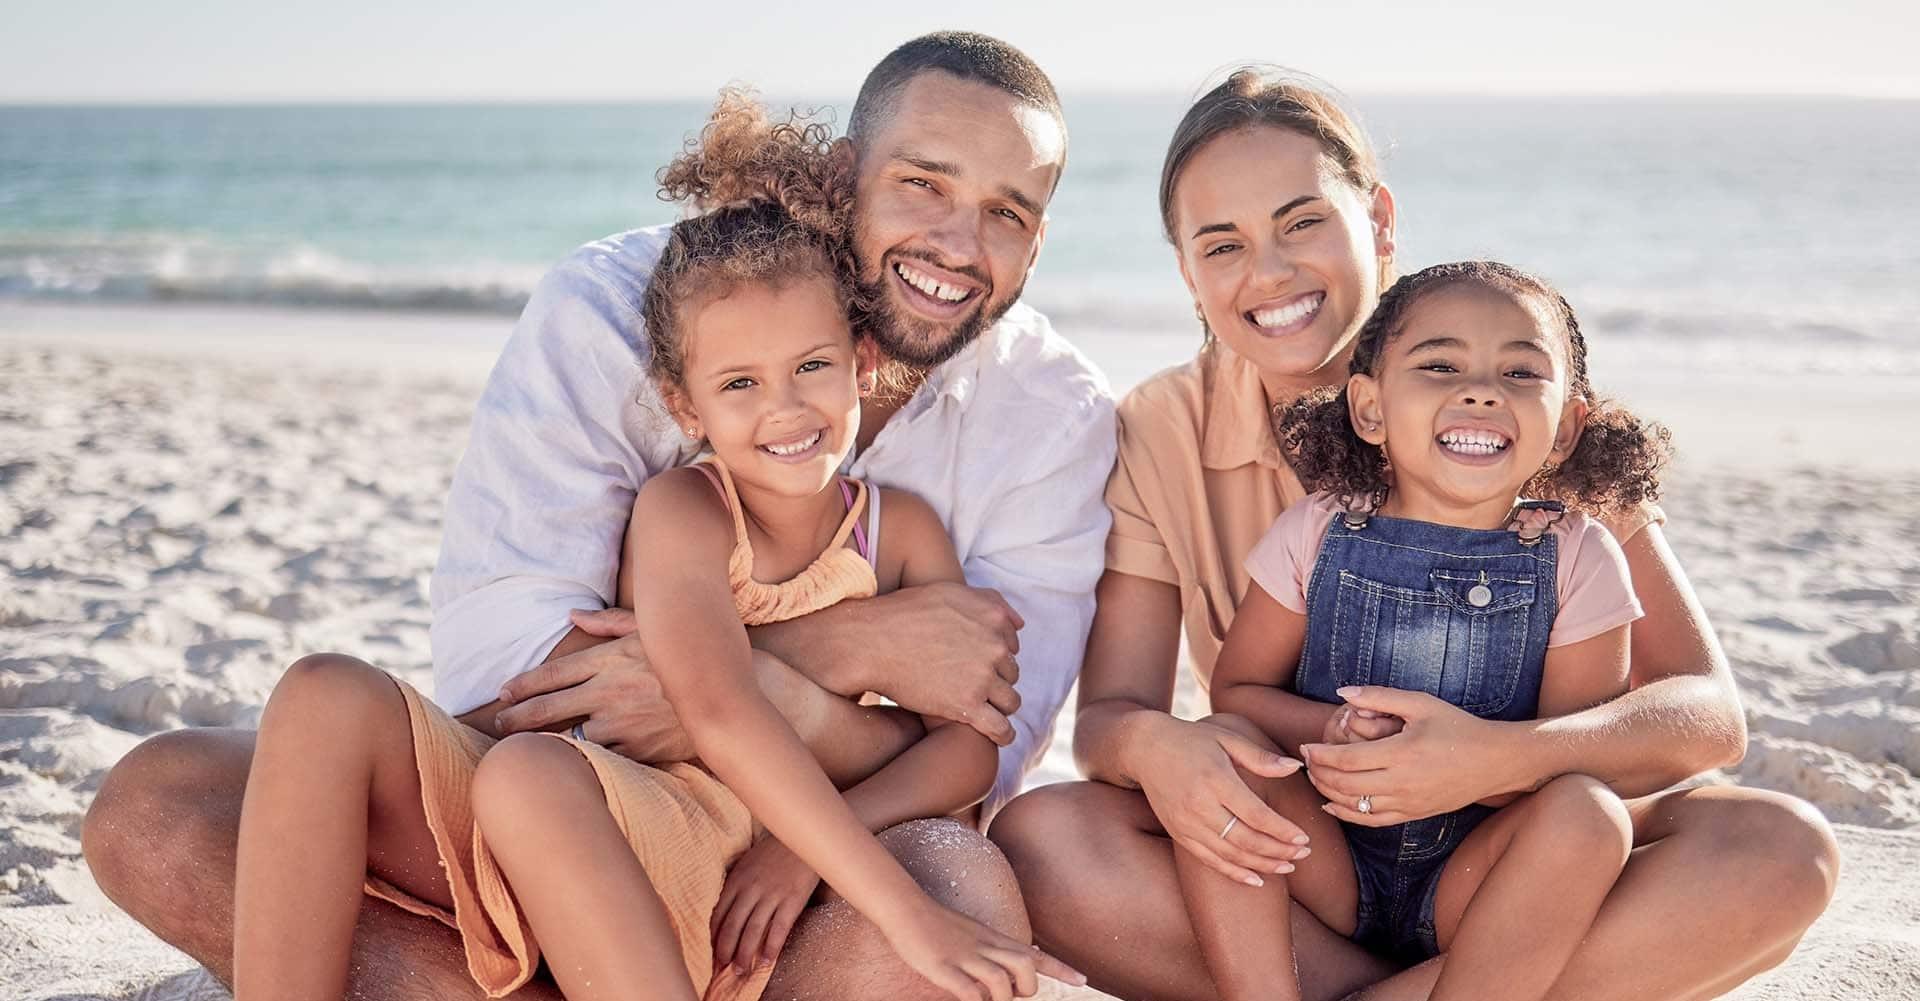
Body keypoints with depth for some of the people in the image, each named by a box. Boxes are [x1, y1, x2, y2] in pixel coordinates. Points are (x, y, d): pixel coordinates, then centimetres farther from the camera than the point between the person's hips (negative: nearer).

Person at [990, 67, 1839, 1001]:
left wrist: (1503, 756, -36)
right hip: (1284, 854, 1)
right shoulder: (1160, 433, -6)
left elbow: (1708, 713, -16)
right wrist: (1149, 744, -35)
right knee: (1038, 839, -29)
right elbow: (1107, 711, -10)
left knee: (1780, 850, -28)